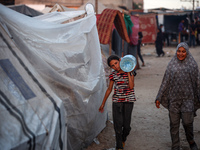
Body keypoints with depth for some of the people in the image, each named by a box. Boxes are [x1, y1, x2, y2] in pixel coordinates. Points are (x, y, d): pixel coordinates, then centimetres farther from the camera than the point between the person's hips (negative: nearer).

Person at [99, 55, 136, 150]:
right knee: (118, 124, -4)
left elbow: (131, 86, -17)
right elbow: (109, 89, 9)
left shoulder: (130, 72, -5)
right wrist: (103, 104, 11)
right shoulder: (113, 75, 1)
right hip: (117, 101, 1)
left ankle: (123, 139, 34)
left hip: (128, 100, -1)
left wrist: (128, 73, -17)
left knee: (126, 125, 2)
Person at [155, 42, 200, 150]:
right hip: (174, 98, 1)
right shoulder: (172, 64, 4)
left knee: (187, 122, -3)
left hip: (187, 98, -1)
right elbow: (165, 82, 7)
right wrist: (159, 98, 6)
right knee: (174, 124, 5)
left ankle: (191, 140, 26)